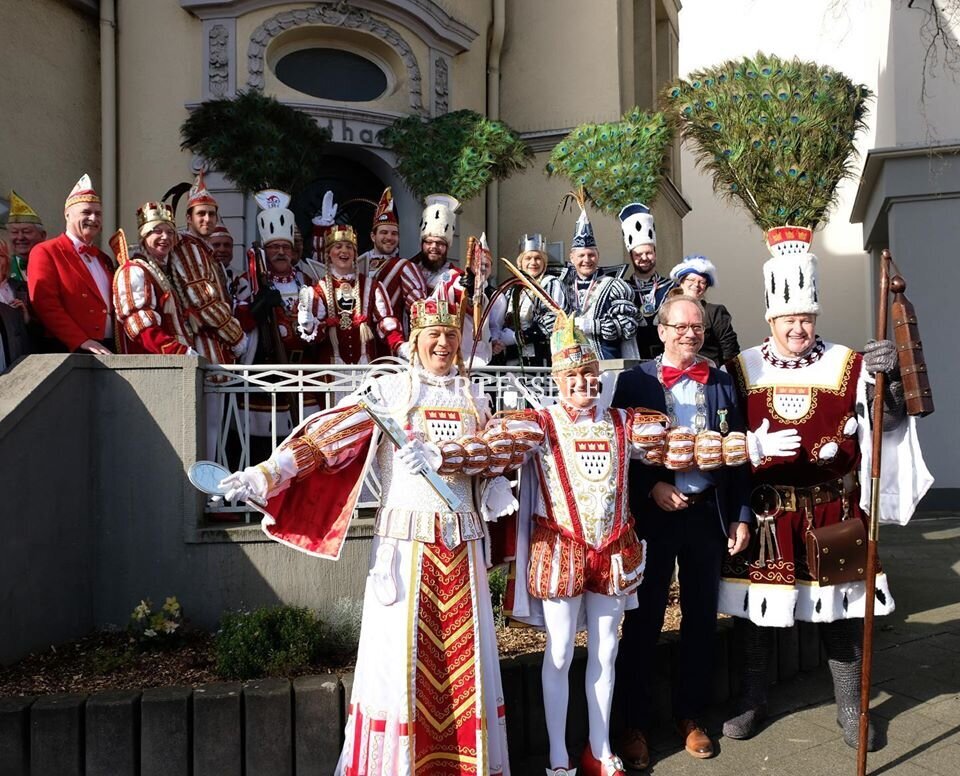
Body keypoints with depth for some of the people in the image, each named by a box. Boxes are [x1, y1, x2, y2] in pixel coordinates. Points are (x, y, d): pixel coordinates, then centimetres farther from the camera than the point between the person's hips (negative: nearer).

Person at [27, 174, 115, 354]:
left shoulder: (103, 258, 20)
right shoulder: (45, 252, -1)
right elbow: (46, 304, -12)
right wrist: (81, 341, -19)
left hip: (108, 349, 6)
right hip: (69, 350, -6)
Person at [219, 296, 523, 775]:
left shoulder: (473, 397, 11)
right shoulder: (388, 390, 0)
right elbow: (329, 434, -11)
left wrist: (440, 455, -21)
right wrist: (267, 474, -22)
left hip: (462, 544, 3)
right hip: (405, 542, -3)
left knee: (465, 654, 9)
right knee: (400, 651, 0)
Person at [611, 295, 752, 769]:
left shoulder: (723, 383, 7)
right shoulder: (635, 381, -2)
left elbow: (738, 453, 7)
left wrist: (741, 516, 3)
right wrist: (652, 488, -17)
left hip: (709, 513, 3)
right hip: (654, 514, -3)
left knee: (702, 618, 12)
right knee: (644, 620, 5)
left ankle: (689, 715, 29)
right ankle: (636, 723, 19)